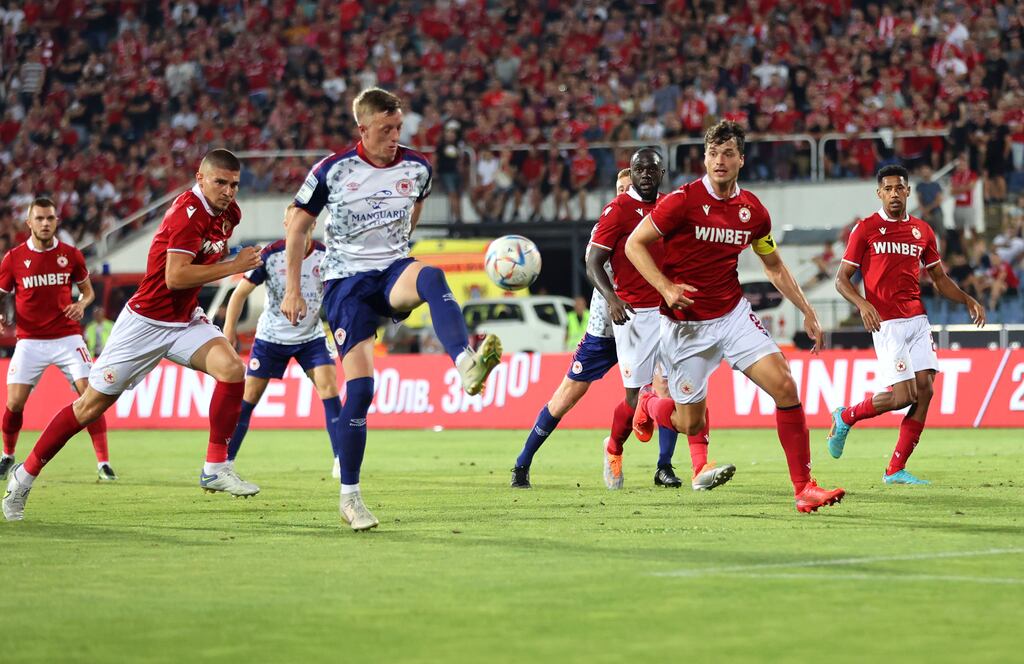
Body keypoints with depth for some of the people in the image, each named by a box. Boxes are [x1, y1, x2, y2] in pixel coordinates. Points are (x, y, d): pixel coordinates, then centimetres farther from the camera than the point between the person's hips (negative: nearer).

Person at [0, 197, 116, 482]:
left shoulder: (71, 255, 1)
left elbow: (88, 291, 15)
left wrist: (81, 305, -8)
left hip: (67, 338, 0)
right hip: (29, 340, 0)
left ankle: (103, 463, -8)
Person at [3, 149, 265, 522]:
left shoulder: (229, 214, 3)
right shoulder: (188, 212, -22)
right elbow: (175, 277, -30)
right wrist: (234, 267, -25)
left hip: (185, 321, 7)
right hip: (146, 322, -7)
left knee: (232, 369, -20)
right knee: (91, 404, 0)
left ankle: (216, 469, -10)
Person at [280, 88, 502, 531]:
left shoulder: (417, 168, 2)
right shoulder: (332, 171, -7)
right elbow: (297, 226, 3)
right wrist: (293, 291, 0)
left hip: (393, 271, 2)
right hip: (346, 282, -2)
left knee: (431, 277, -36)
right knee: (359, 387, -13)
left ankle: (467, 366, -60)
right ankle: (349, 495, -1)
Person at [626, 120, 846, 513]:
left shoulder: (753, 211, 0)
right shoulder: (683, 201, -14)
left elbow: (774, 266, 16)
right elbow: (634, 244, -9)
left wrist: (807, 312, 10)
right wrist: (666, 288, -21)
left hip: (733, 314, 4)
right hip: (686, 324, -4)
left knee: (785, 386, -15)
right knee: (690, 424, 4)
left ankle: (804, 488, -9)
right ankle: (648, 403, 42)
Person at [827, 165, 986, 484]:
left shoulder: (922, 230, 13)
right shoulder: (866, 229, 0)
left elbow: (940, 278, 21)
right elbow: (842, 279, 0)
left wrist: (968, 300, 4)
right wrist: (862, 304, -19)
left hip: (917, 320, 5)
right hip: (886, 323, -5)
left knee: (925, 390, -6)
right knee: (904, 395, -13)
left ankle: (896, 470, 1)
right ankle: (845, 417, 14)